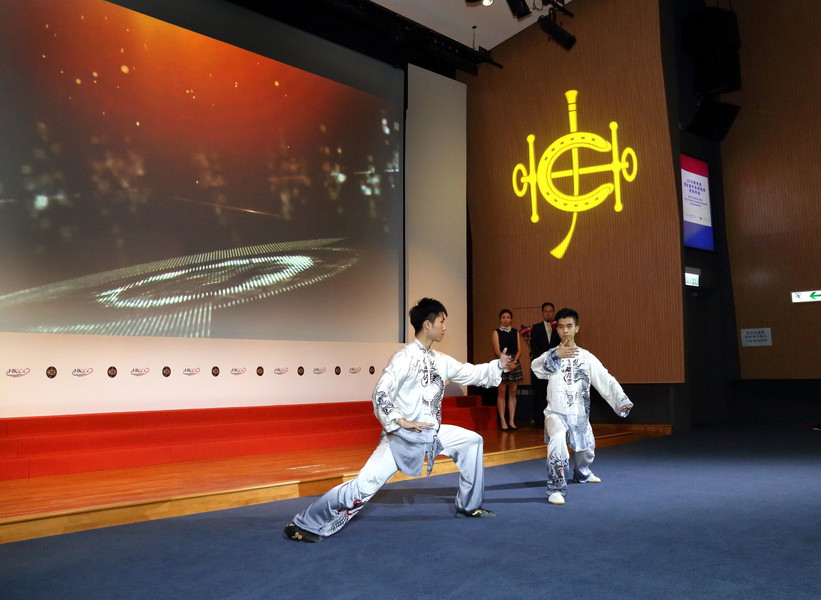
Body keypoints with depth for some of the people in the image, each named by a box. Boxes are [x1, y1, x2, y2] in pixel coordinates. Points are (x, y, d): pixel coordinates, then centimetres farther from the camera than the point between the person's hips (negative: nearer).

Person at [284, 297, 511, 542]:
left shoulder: (441, 360, 6)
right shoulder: (405, 357, -18)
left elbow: (470, 374, 16)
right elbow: (380, 394, -24)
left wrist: (499, 364, 11)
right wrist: (400, 421, -30)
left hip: (432, 433, 9)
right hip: (403, 437, -8)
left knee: (472, 441, 16)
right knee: (364, 485, -14)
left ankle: (470, 506, 29)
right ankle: (305, 524, -1)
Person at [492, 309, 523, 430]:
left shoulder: (516, 332, 12)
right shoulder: (496, 332, 3)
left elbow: (519, 349, 5)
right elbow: (497, 351, -6)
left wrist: (514, 361, -10)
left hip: (514, 363, 3)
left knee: (513, 393, 4)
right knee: (502, 393, -1)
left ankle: (511, 421, 9)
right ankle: (503, 422, 2)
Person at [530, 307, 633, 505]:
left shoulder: (586, 357, 2)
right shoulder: (552, 355, -4)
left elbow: (605, 380, -4)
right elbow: (536, 366, -25)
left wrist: (621, 401, -19)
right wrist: (556, 355, -43)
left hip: (580, 415, 4)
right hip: (556, 413, -4)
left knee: (586, 448, 22)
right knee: (558, 440, -32)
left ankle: (583, 474, 56)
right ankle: (556, 488, -23)